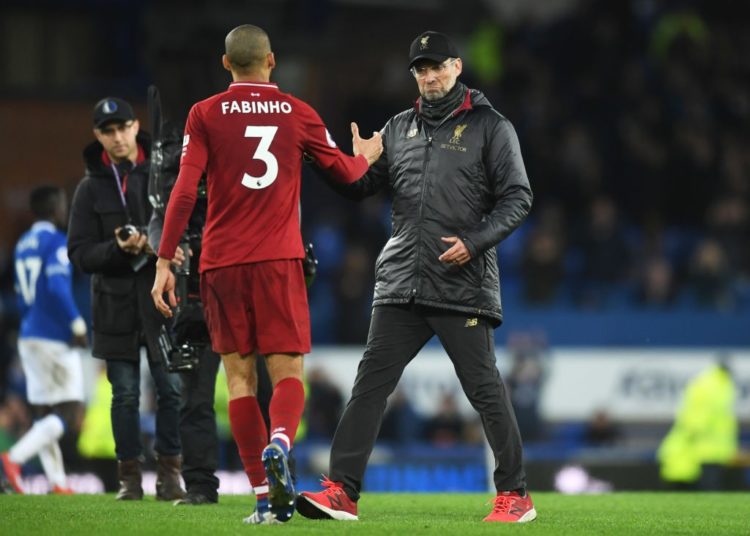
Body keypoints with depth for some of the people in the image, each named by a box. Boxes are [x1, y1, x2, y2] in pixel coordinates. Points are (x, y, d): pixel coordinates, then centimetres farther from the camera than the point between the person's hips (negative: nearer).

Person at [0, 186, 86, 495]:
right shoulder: (56, 243, -10)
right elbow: (56, 285, -22)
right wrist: (77, 324, -19)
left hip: (28, 338, 8)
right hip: (55, 339, -8)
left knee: (44, 416, 9)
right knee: (67, 413, -6)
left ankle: (57, 483, 7)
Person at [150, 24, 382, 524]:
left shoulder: (205, 115, 3)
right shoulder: (296, 112, 6)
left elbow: (184, 192, -5)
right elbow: (346, 171, 17)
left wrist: (165, 262, -2)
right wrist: (367, 155, 40)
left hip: (221, 262, 0)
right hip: (279, 259, 0)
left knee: (239, 375, 5)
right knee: (288, 373, 2)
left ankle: (266, 497, -1)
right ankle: (278, 443, -31)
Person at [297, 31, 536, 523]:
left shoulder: (490, 127, 1)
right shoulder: (400, 129, 15)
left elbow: (517, 197, -3)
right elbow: (360, 184, 14)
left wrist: (475, 241, -15)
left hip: (464, 286, -4)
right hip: (401, 284, 4)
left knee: (485, 389, -1)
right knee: (370, 384, -3)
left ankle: (515, 495, 9)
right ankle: (342, 491, -5)